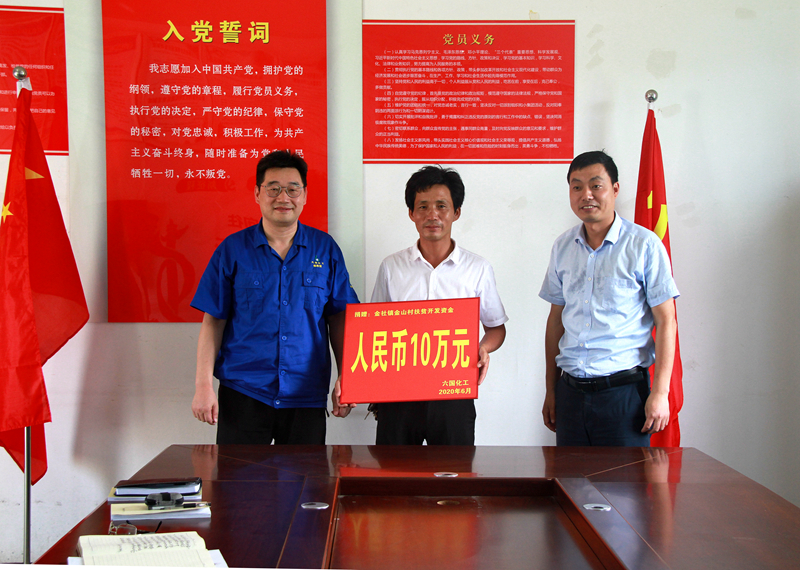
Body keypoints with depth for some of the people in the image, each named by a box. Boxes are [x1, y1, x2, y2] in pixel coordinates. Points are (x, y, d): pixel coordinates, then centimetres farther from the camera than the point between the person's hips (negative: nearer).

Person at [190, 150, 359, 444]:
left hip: (306, 396, 1)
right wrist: (203, 385, -5)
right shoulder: (232, 249, 1)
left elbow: (338, 319, 7)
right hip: (242, 393, -1)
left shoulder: (325, 249, 4)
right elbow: (213, 321, 2)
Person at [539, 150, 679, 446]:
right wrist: (551, 390, 13)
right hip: (570, 390, 4)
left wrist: (660, 392, -11)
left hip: (624, 391, -4)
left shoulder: (644, 245, -5)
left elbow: (666, 321, -5)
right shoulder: (563, 247, 9)